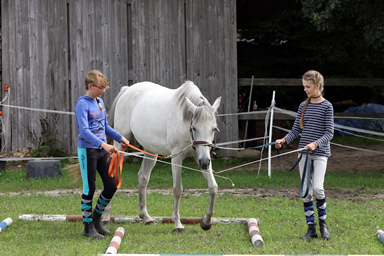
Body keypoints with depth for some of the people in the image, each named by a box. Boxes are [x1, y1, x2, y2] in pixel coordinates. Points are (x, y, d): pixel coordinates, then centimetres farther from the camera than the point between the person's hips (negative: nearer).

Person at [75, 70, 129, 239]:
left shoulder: (99, 102, 13)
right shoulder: (82, 104, -13)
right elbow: (84, 131, -23)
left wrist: (120, 138, 11)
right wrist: (103, 144, -32)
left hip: (102, 150, 8)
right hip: (87, 150, -8)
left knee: (111, 186, 6)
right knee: (89, 189, -2)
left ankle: (96, 218, 24)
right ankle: (88, 227, 8)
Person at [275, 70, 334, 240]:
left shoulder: (326, 106, -4)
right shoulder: (303, 106, 10)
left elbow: (329, 132, -8)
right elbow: (296, 130, 11)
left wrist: (316, 143, -23)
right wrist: (284, 140, -7)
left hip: (320, 153, -5)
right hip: (304, 153, 5)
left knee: (317, 188, -17)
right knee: (306, 191, 2)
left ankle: (323, 222, 4)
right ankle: (311, 228, 8)